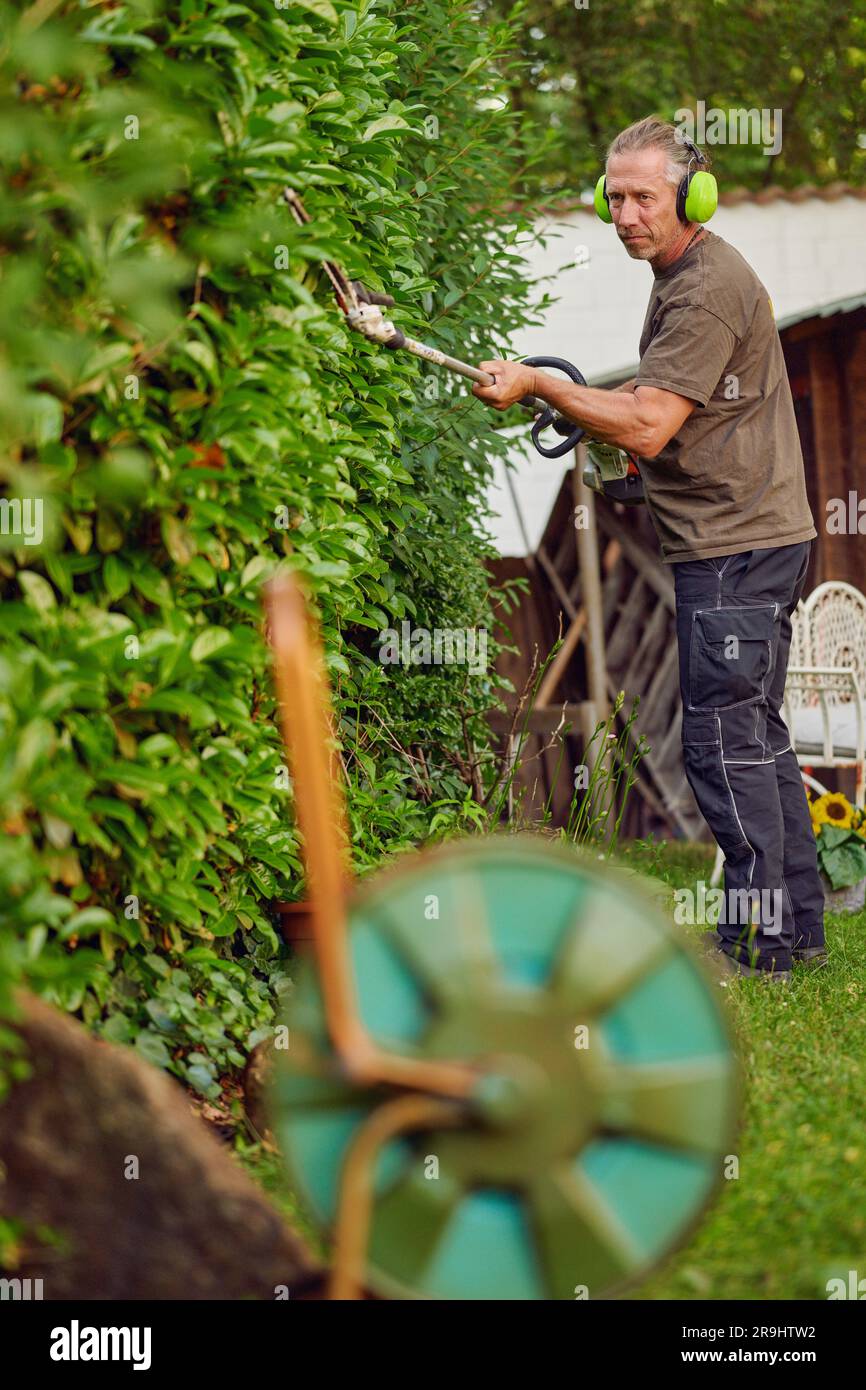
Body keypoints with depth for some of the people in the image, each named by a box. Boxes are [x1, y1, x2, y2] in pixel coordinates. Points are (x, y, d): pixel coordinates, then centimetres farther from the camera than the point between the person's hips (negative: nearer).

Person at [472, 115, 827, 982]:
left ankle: (758, 940, -4)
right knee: (754, 734, 14)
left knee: (724, 735, -8)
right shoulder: (690, 276, 18)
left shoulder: (706, 291, -17)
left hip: (736, 545, -11)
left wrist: (539, 385, -16)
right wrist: (590, 414, 19)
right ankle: (798, 927, 20)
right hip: (750, 536, 11)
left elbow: (646, 427, -22)